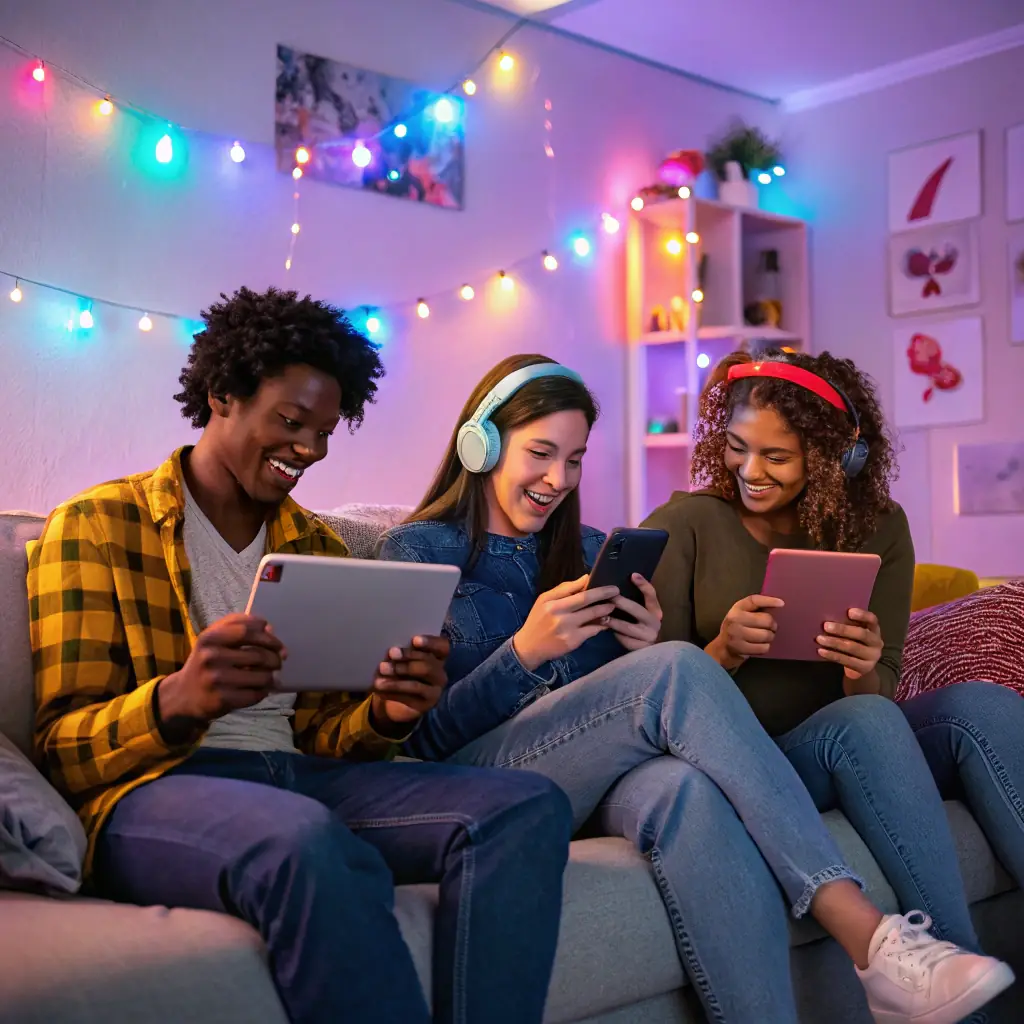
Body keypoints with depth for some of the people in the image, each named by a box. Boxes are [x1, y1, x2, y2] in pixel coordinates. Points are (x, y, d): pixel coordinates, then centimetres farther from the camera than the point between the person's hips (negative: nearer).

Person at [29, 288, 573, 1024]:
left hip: (303, 778, 6)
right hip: (154, 792, -5)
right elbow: (65, 749, -2)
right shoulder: (96, 525, 5)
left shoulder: (319, 548, 21)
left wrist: (386, 714, -7)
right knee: (307, 842, -41)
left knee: (530, 808, -21)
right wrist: (176, 704, -25)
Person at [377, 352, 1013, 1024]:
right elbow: (426, 738, -4)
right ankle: (868, 935, -36)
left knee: (686, 790, -37)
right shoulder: (417, 552, 6)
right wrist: (525, 652, -19)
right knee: (676, 670, -32)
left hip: (599, 776, 4)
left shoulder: (588, 550, 21)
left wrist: (646, 649, -5)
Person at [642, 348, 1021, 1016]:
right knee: (863, 722, -34)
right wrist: (725, 652, -24)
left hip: (853, 756, 4)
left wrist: (864, 671, -22)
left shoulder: (877, 527, 6)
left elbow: (882, 694, 2)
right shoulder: (683, 527, -4)